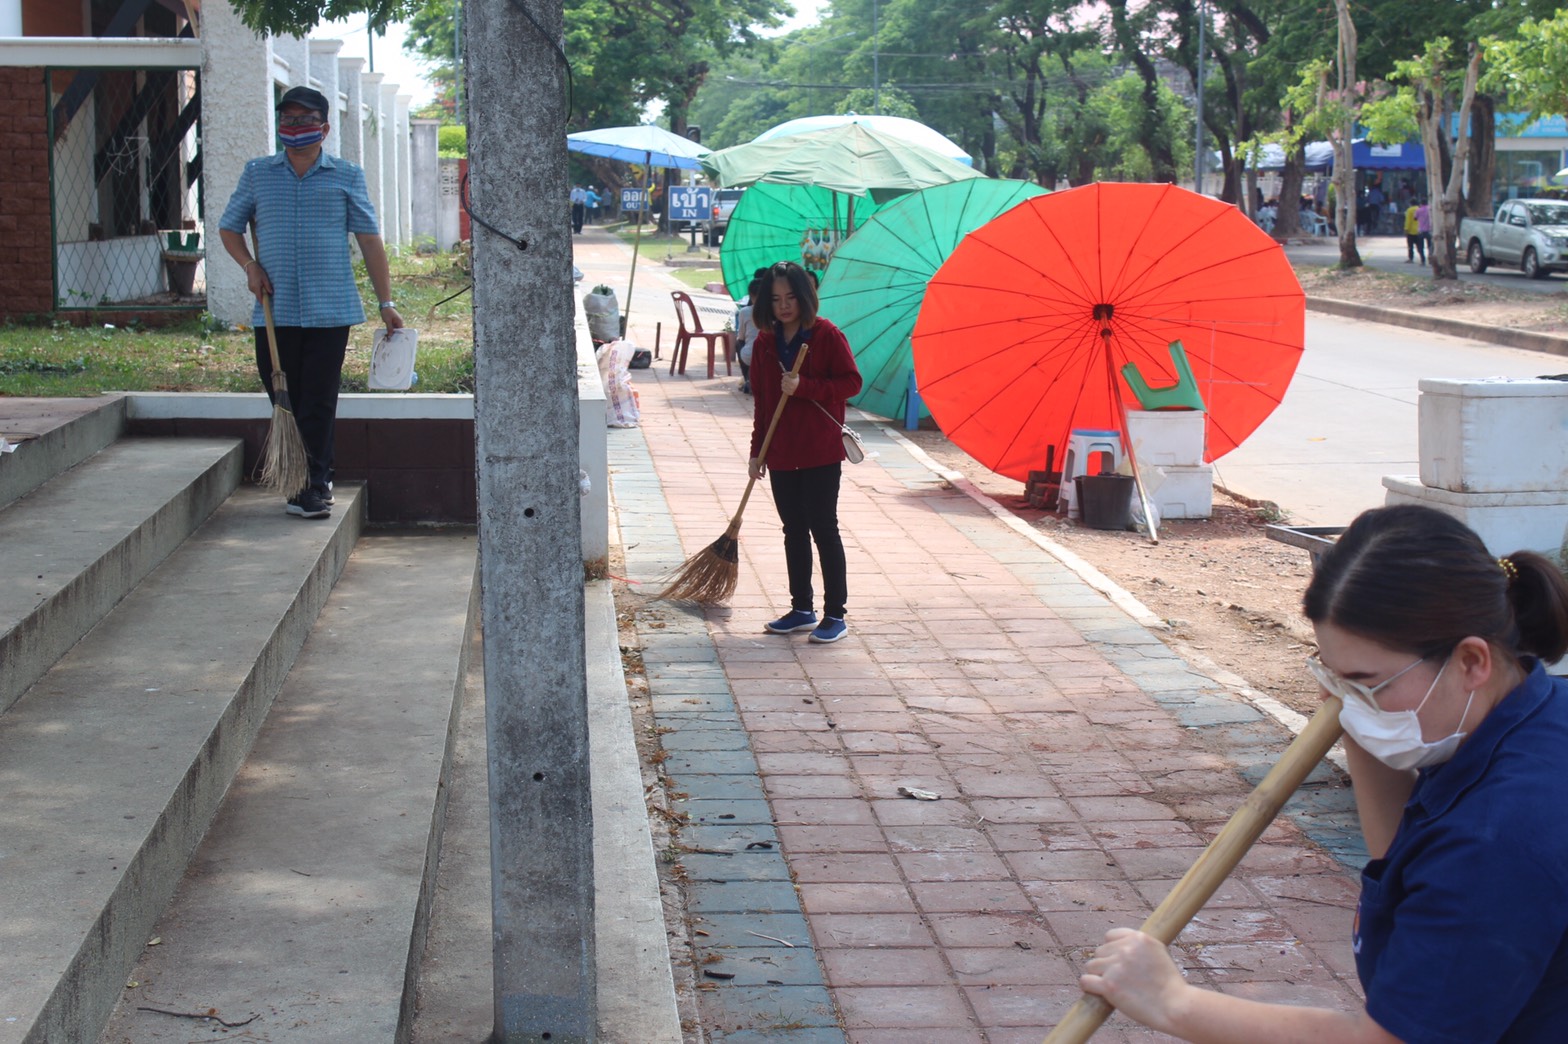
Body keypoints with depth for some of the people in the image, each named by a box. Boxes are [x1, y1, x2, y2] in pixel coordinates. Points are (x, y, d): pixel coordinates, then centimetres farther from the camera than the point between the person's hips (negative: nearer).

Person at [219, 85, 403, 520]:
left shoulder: (346, 176, 7)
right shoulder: (257, 174, 11)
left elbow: (369, 240, 7)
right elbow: (229, 228, 20)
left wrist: (386, 303, 2)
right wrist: (250, 266, 1)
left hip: (330, 311, -2)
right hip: (275, 312, 2)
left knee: (319, 404, -3)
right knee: (284, 402, 5)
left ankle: (315, 485, 4)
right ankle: (295, 482, 18)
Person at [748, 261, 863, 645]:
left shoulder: (826, 335, -7)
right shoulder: (765, 342, 8)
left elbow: (851, 382, -9)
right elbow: (761, 400, 13)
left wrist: (804, 387, -19)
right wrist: (757, 451, 11)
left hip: (821, 452, -5)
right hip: (781, 453, 5)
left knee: (823, 528, -3)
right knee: (793, 530, 12)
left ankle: (835, 614, 2)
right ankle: (802, 609, 22)